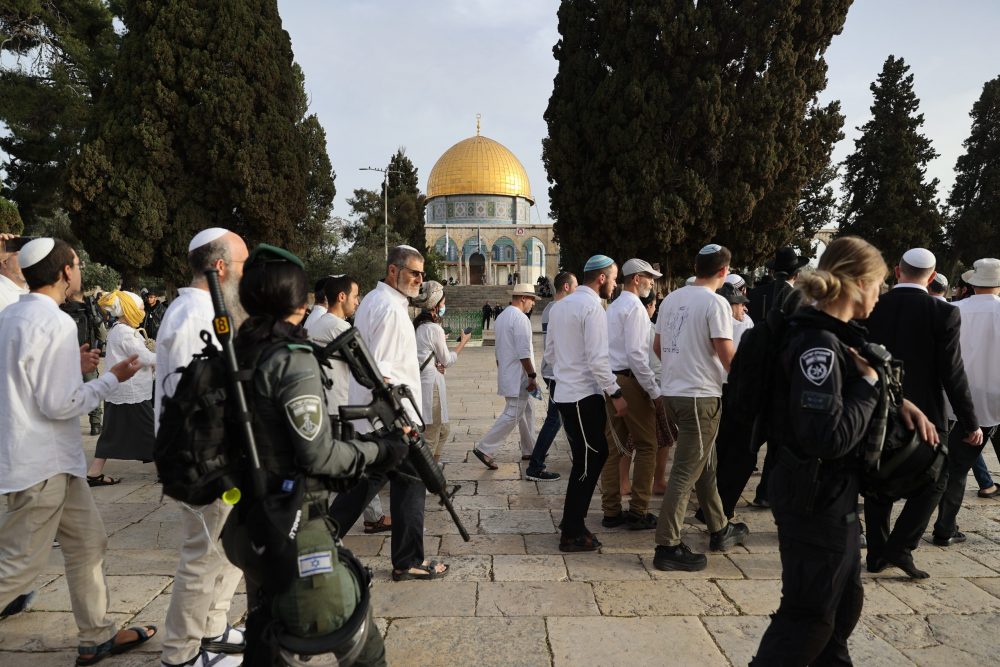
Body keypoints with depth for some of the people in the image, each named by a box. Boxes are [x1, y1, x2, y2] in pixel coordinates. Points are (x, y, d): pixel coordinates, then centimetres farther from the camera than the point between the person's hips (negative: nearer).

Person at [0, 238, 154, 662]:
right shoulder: (55, 323, -20)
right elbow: (59, 405, -21)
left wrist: (71, 367, 14)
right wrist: (113, 377, -10)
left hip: (46, 458, 10)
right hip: (42, 462, -10)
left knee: (88, 542, 16)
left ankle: (96, 636, 26)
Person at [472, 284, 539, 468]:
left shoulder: (502, 317, 14)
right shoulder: (520, 318, -16)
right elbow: (524, 352, -22)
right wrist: (532, 376, -16)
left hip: (507, 375, 10)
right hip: (518, 377, -10)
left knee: (527, 411, 18)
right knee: (513, 415, -6)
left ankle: (529, 450, 25)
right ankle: (484, 448, -5)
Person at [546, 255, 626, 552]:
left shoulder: (560, 305, 13)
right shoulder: (593, 307, -15)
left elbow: (549, 351, 17)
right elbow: (598, 359, -20)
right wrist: (616, 394, -15)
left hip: (565, 392, 9)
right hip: (585, 396, -9)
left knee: (591, 456, 18)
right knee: (587, 463, 1)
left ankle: (572, 521, 27)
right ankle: (572, 534, 9)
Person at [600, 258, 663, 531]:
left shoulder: (612, 307, 17)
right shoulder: (635, 307, -11)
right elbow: (635, 354, -19)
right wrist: (654, 390, -15)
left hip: (610, 381, 9)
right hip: (630, 380, -9)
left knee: (614, 447, 10)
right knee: (646, 446, 2)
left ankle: (611, 511, 16)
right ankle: (638, 512, 6)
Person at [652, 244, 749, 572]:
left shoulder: (671, 299, 9)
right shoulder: (715, 303, -13)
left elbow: (658, 345, 16)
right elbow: (726, 354, -16)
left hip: (671, 391, 8)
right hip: (699, 396, -8)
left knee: (705, 464, 20)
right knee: (687, 471, -3)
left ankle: (720, 529, 33)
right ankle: (667, 547, 2)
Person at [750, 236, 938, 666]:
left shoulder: (833, 337, 7)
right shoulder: (818, 345, -25)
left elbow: (847, 391, 24)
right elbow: (829, 437, -31)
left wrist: (898, 402, 6)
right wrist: (869, 383, -18)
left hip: (834, 495, 10)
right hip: (815, 500, -10)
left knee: (845, 600, 26)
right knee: (810, 615, 4)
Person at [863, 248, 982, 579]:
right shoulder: (943, 313, -12)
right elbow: (953, 373, -11)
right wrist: (970, 423, -1)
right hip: (923, 415, -3)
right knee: (933, 480, 16)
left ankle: (877, 553, 20)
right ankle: (900, 548, 7)